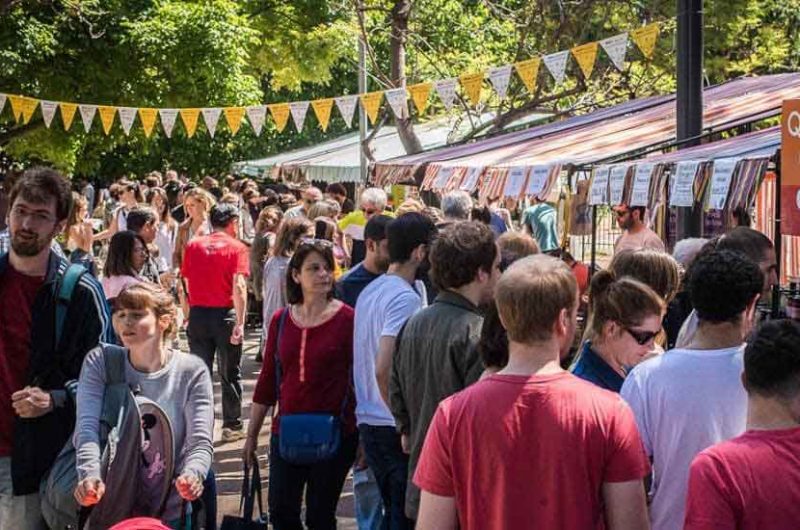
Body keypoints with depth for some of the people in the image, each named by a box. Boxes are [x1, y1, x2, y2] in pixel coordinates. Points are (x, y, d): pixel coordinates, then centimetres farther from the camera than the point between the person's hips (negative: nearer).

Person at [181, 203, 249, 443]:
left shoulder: (193, 245, 5)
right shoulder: (236, 247, -5)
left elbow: (185, 280, 5)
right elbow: (239, 285, -16)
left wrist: (189, 309, 13)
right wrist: (240, 322, -20)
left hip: (197, 313, 3)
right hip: (225, 313, -3)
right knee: (230, 374, 9)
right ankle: (232, 426, 14)